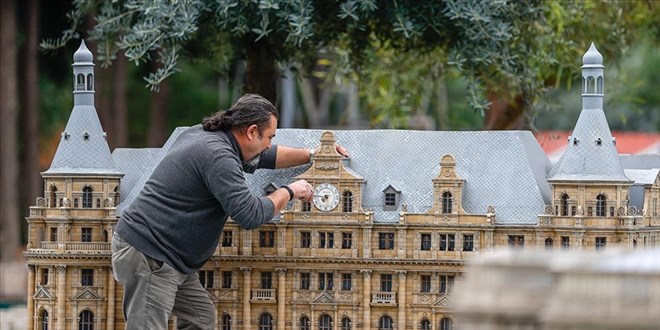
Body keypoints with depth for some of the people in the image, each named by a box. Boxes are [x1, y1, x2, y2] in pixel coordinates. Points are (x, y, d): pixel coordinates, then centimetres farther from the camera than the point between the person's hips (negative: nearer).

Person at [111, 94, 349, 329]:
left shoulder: (203, 134, 13)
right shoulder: (218, 155, -19)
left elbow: (263, 156, 30)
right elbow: (250, 216, -21)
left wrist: (310, 155, 31)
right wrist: (288, 192, -6)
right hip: (147, 254, -11)